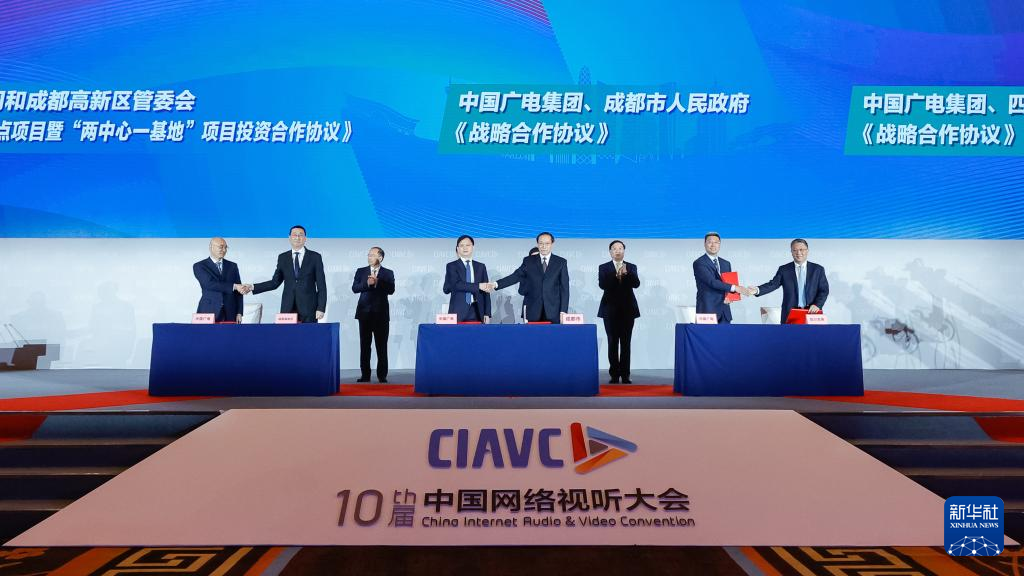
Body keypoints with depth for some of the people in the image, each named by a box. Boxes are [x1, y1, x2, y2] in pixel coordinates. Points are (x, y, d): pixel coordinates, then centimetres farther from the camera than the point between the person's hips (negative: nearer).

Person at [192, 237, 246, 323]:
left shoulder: (232, 266, 12)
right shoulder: (199, 266, 1)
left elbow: (238, 290, 10)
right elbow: (210, 284, -16)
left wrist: (239, 313, 1)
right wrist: (234, 286, -22)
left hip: (229, 313, 3)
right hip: (208, 312, -2)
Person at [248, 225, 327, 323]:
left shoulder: (315, 257, 3)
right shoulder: (283, 258, 10)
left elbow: (321, 285, 1)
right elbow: (275, 282, 13)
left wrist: (321, 308, -7)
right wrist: (253, 287, 2)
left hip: (308, 308, -2)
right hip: (287, 308, 2)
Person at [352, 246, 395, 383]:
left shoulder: (388, 273, 5)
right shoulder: (361, 271, 9)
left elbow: (391, 290, -9)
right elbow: (355, 288, -3)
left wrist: (377, 282, -19)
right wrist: (367, 283, -19)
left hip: (381, 313, -1)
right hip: (365, 312, 2)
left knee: (382, 346, 0)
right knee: (364, 345, 4)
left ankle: (382, 376, 6)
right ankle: (365, 375, 10)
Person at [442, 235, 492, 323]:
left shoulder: (481, 266, 13)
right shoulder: (451, 266, 4)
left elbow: (485, 290, 10)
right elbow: (456, 285, -12)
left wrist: (487, 313, 3)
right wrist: (478, 286, -16)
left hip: (476, 312, 2)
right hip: (458, 312, -2)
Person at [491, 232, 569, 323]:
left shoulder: (561, 262, 7)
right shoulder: (528, 261, 10)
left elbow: (564, 288, 4)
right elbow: (516, 276, 2)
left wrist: (563, 311, -4)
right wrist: (496, 284, -13)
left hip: (553, 312, 0)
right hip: (532, 312, 1)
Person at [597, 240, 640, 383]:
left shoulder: (631, 267, 8)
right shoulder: (603, 268, 5)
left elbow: (636, 284, -7)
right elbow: (602, 285, -11)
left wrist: (626, 273, -24)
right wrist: (616, 276, -25)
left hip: (628, 310, 1)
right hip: (611, 310, -1)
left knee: (626, 344, 2)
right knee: (613, 343, 1)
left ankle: (625, 375, 6)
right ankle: (614, 375, 6)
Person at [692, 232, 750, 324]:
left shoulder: (726, 264, 16)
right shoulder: (699, 263, -6)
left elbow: (729, 283, 19)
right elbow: (712, 282, -17)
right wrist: (735, 288, -22)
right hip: (707, 310, -6)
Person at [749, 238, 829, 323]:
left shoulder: (818, 269, 8)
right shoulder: (784, 269, 6)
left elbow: (824, 290, 4)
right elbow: (773, 284, -4)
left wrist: (817, 305, -13)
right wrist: (757, 290, -23)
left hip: (811, 312, 1)